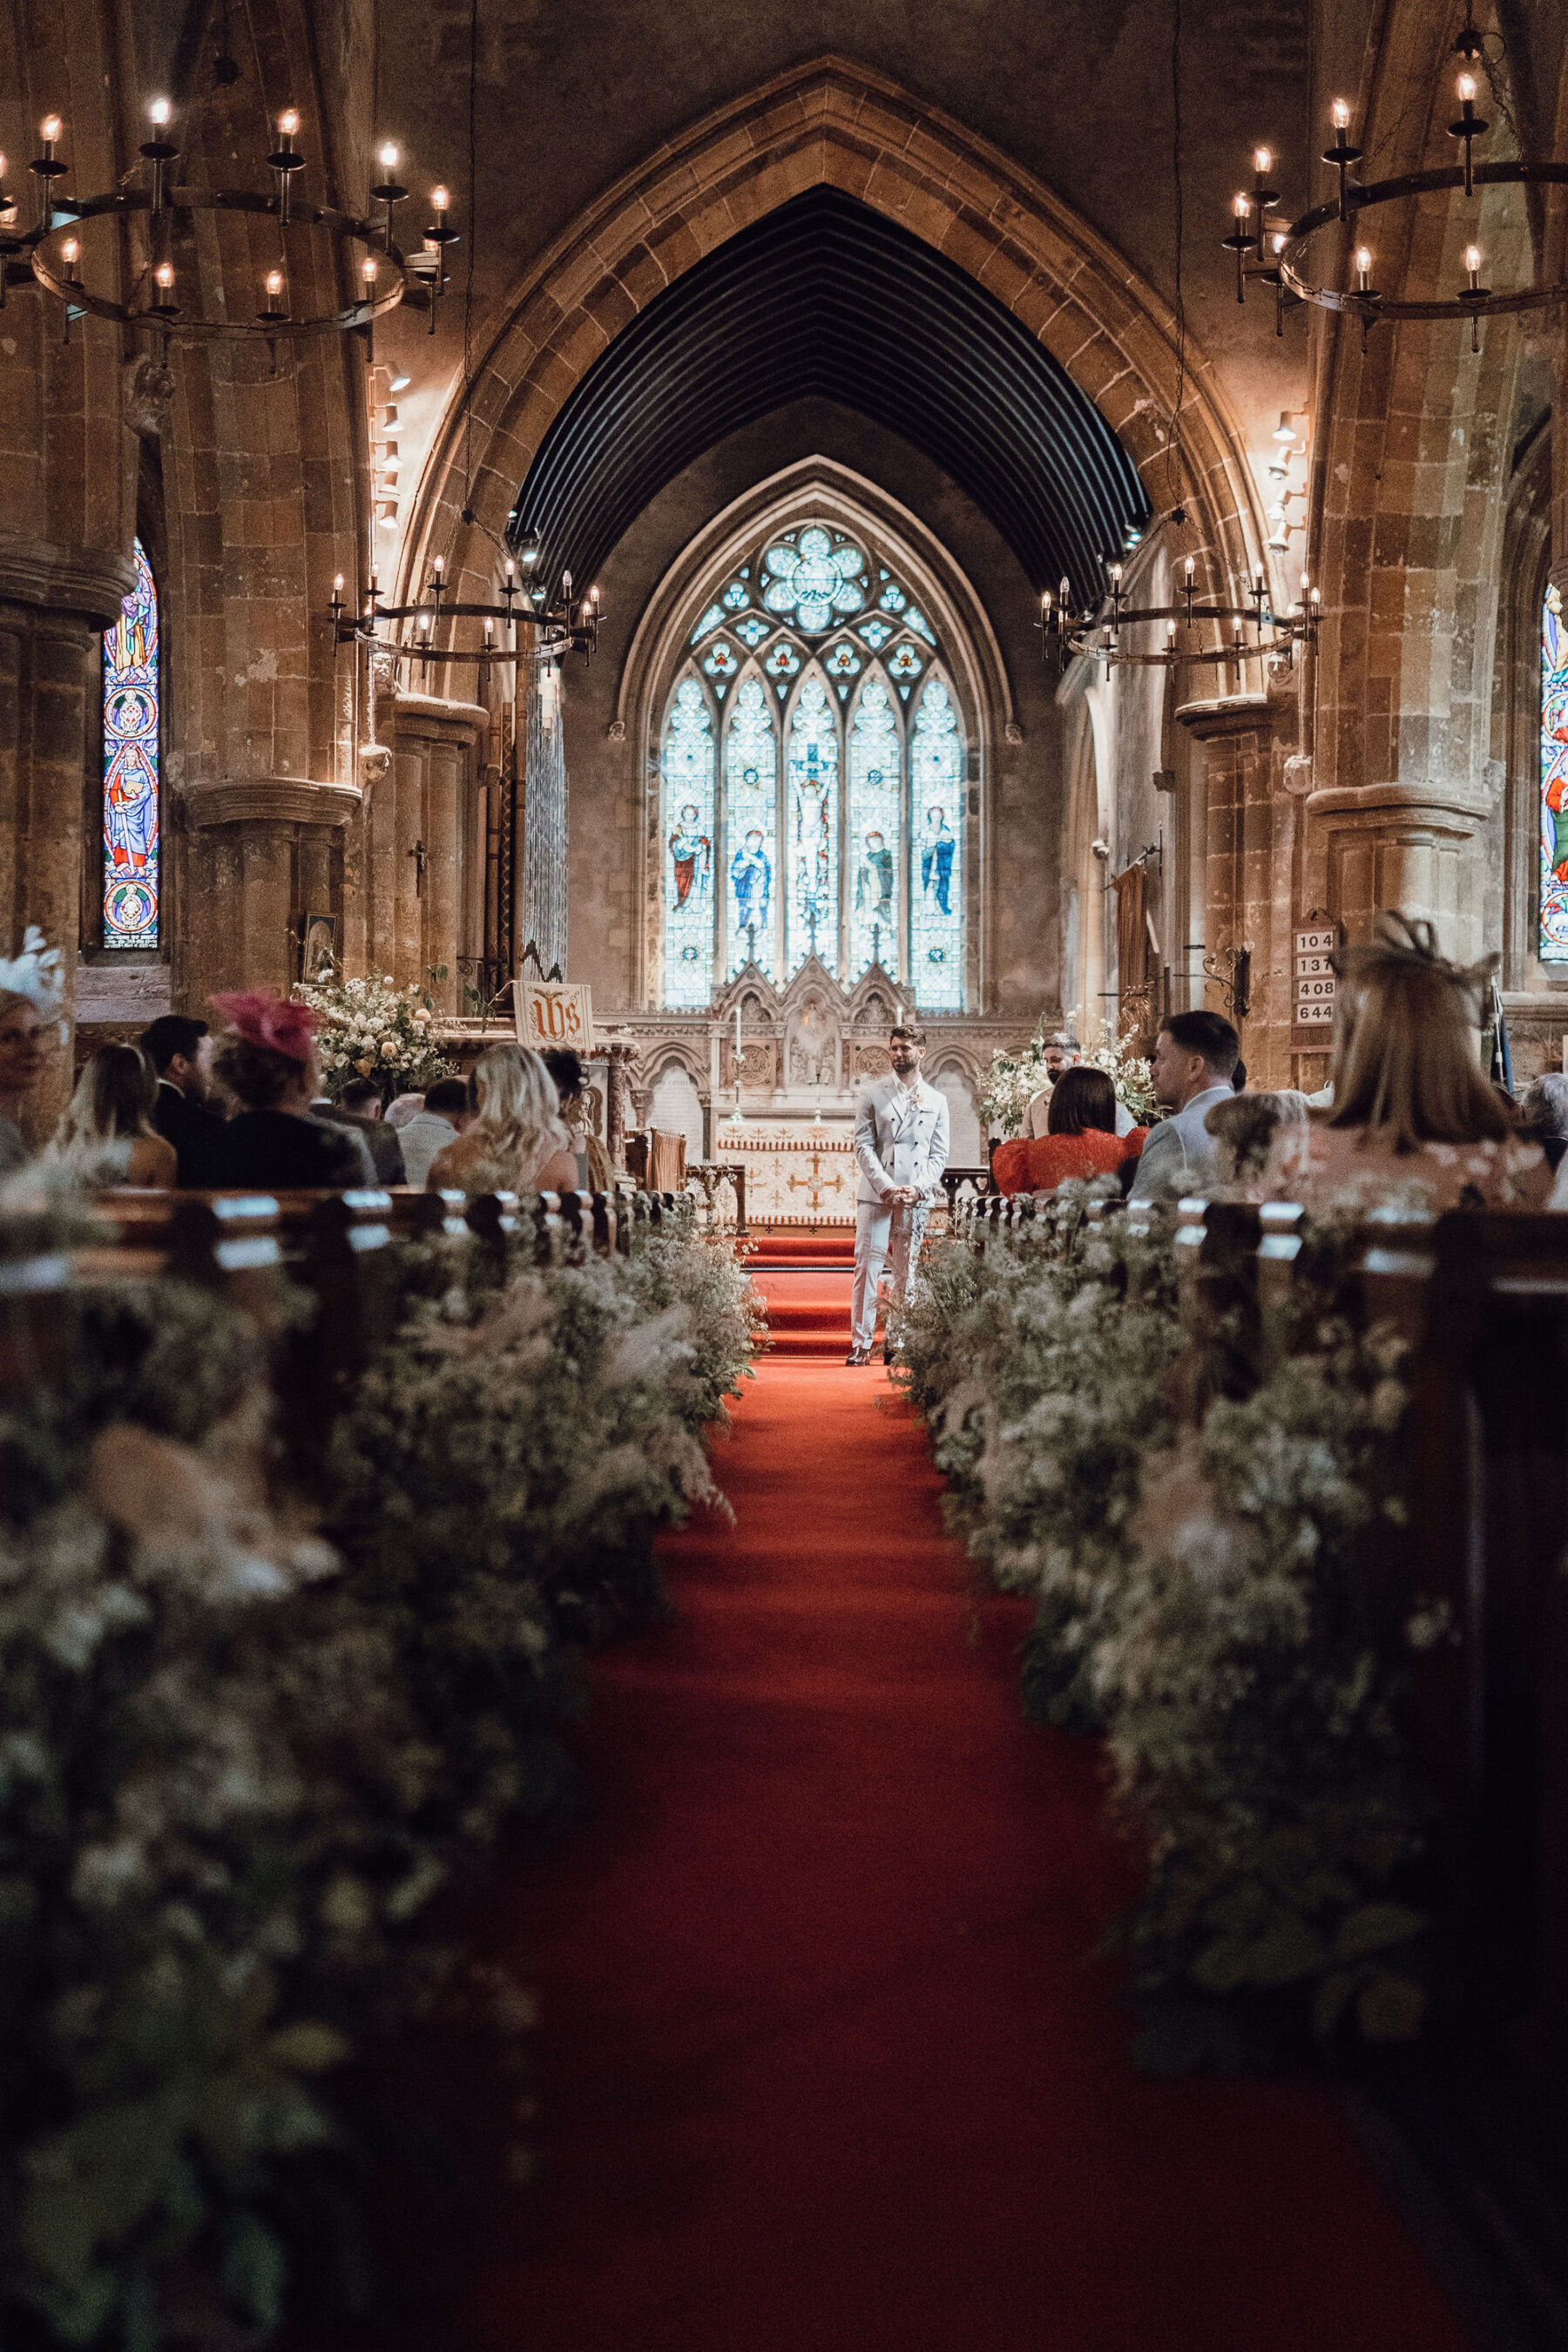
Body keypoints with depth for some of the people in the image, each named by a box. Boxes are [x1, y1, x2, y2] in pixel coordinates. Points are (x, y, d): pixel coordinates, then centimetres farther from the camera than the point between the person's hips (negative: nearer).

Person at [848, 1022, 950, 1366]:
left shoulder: (937, 1101, 11)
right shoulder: (874, 1093, 6)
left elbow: (939, 1155, 8)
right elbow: (863, 1145, -1)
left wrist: (917, 1188, -9)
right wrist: (886, 1186, -12)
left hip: (915, 1198, 2)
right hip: (875, 1194, -2)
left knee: (906, 1271, 4)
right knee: (867, 1267, -7)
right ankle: (860, 1343, -5)